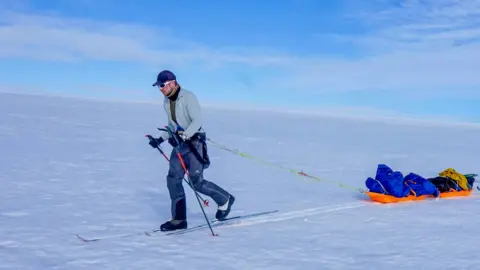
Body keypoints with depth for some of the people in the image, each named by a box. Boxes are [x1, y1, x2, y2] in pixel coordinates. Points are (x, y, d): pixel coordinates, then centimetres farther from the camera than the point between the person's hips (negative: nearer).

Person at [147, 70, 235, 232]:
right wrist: (160, 139, 13)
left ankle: (224, 199, 15)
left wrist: (185, 135, -35)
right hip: (179, 144, 8)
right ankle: (179, 219, 3)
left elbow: (197, 121, -23)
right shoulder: (166, 101, 10)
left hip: (194, 142, -8)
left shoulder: (188, 97, -15)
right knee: (173, 179, -3)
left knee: (196, 182, -9)